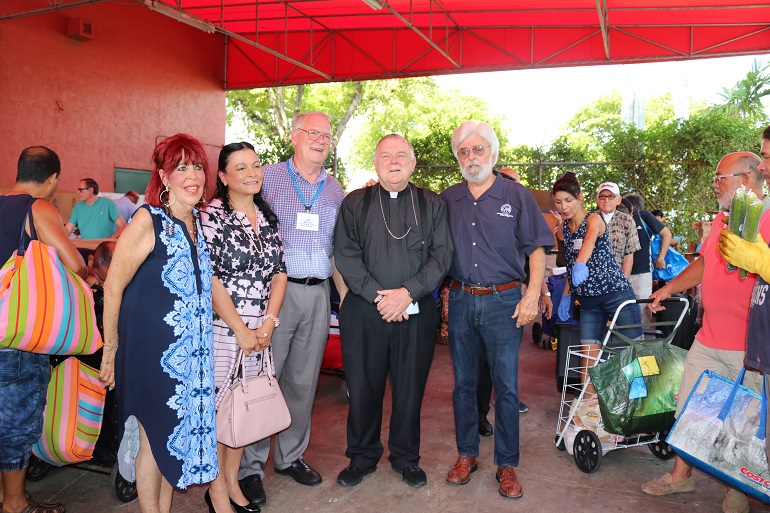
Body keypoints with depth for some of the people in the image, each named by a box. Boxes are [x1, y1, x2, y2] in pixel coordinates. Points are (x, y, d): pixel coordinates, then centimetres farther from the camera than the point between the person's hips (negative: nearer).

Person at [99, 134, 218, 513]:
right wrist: (110, 349, -8)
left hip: (192, 350, 6)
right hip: (152, 349, -6)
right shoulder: (148, 220, -15)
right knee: (153, 437, 9)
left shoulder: (199, 221, 4)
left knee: (179, 432, 16)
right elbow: (113, 286, -12)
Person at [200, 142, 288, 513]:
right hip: (221, 328, -5)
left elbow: (279, 273, 9)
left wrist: (268, 322, -3)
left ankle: (232, 481, 28)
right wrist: (240, 330, -13)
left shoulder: (268, 218, 10)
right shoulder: (212, 216, -6)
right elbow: (209, 279, -12)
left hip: (259, 331, 5)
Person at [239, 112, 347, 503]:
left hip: (318, 294, 5)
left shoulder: (334, 189, 14)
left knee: (303, 381, 12)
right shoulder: (268, 178, 0)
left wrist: (346, 293, 11)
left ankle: (290, 456, 28)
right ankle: (251, 466, 13)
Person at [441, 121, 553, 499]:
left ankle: (507, 465, 18)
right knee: (463, 383, 12)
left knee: (506, 387, 3)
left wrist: (532, 295, -10)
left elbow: (537, 248, -1)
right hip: (460, 300, 3)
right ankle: (466, 454, 28)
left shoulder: (516, 195, 0)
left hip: (503, 301, -2)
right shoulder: (447, 199, 7)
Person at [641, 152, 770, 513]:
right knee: (688, 409, 13)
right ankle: (680, 476, 29)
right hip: (708, 341, 7)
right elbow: (703, 263, 23)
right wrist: (669, 288, 18)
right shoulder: (721, 220, 12)